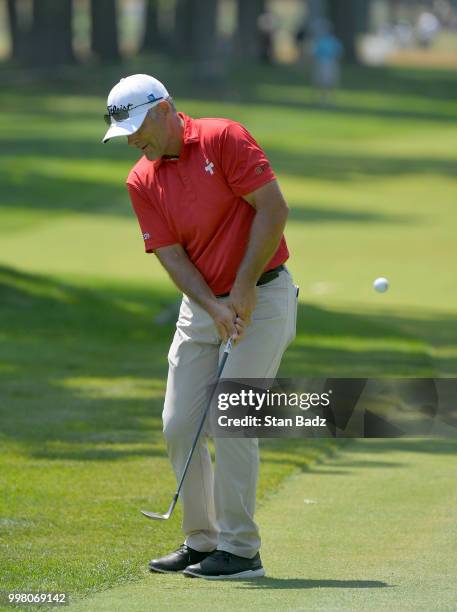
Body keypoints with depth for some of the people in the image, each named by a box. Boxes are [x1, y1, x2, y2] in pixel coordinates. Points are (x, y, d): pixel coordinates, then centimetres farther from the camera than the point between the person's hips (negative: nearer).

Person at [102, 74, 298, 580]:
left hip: (262, 297, -6)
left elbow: (273, 208, -15)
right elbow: (171, 255, -2)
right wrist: (215, 307, -18)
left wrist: (243, 289, -16)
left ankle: (240, 550, -6)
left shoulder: (224, 139, -12)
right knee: (179, 425, 3)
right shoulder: (141, 182, 3)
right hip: (201, 306, 6)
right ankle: (201, 542, 15)